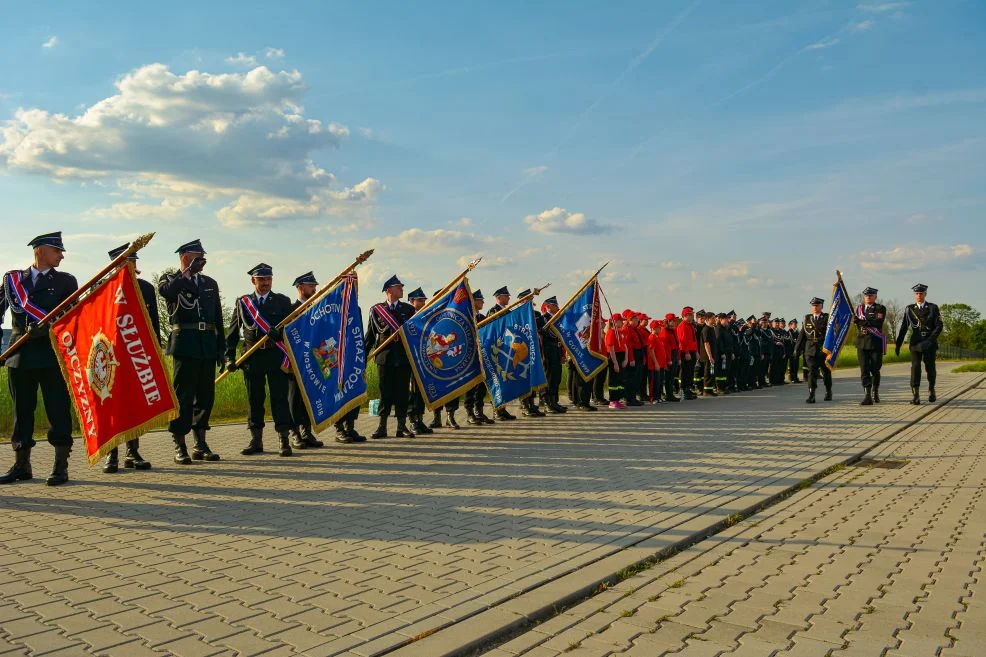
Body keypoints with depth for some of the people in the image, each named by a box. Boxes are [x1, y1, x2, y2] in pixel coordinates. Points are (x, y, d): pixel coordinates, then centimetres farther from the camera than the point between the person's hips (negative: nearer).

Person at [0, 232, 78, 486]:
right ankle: (21, 465, 18)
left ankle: (61, 466, 4)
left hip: (52, 356, -2)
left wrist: (40, 328, -10)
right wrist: (49, 321, -13)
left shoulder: (66, 281, 8)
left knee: (58, 411, -2)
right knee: (22, 411, 8)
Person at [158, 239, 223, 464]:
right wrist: (189, 271, -13)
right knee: (183, 395, -5)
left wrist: (221, 349, 13)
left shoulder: (210, 283, 18)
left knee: (206, 395, 7)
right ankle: (180, 447, 1)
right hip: (185, 345, -5)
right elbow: (166, 291, -22)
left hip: (208, 346, 5)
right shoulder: (171, 280, 6)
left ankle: (201, 445, 16)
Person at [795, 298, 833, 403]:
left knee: (826, 372, 12)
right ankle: (811, 396, -11)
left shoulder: (827, 318, 2)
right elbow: (802, 335, 9)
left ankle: (828, 393, 31)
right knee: (812, 372, -8)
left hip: (824, 349, -1)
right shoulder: (807, 318, 9)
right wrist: (797, 349, 5)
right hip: (810, 350, 1)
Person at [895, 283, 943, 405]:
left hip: (930, 342, 0)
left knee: (930, 367, 4)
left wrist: (930, 339, -17)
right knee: (915, 366, -12)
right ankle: (915, 395, -16)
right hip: (916, 342, 0)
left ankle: (931, 390, 31)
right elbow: (903, 328, 10)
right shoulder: (909, 309, 9)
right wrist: (898, 344, 7)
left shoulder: (933, 308, 4)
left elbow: (939, 326, -4)